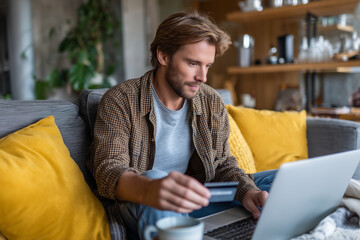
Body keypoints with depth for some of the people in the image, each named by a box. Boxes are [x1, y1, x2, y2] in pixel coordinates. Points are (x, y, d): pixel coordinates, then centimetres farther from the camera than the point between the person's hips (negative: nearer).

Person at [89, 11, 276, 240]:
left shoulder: (213, 103, 4)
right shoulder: (120, 101, -11)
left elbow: (223, 164, 7)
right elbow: (108, 170, -22)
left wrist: (247, 191, -17)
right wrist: (148, 190, -46)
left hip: (195, 200, 5)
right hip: (138, 204, -4)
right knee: (154, 177, -40)